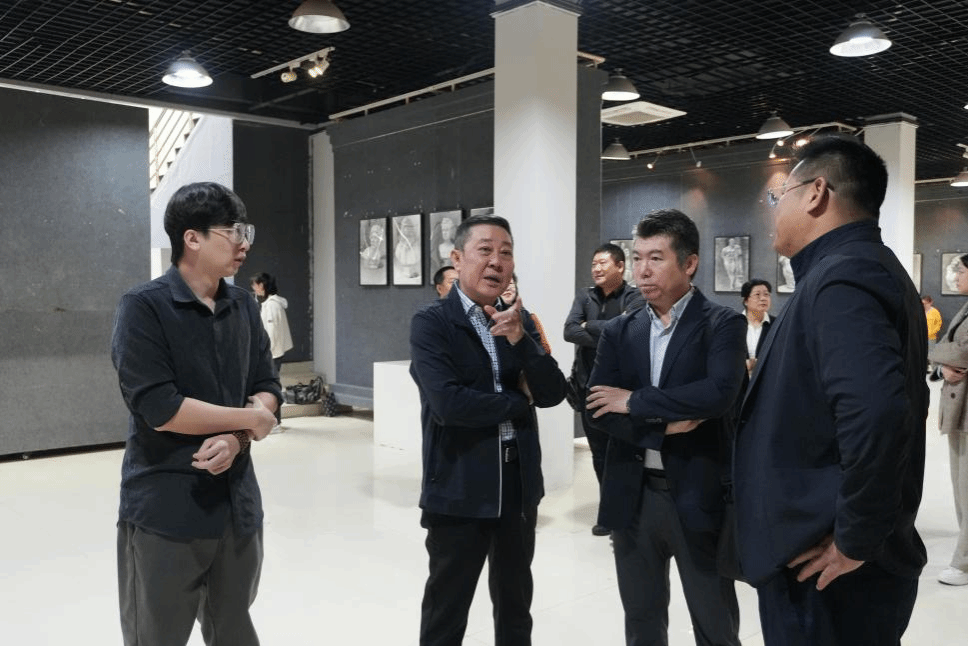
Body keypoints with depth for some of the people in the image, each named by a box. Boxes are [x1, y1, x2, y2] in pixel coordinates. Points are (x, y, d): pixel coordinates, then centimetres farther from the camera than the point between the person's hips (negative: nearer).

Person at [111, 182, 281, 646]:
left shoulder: (244, 307, 6)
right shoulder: (143, 308, -12)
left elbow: (267, 390, 6)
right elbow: (158, 408, -20)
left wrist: (235, 440, -14)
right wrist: (249, 419, -11)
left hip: (237, 503, 5)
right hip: (165, 510, -5)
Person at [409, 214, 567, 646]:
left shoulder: (519, 321, 6)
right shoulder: (431, 323, -11)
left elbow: (553, 393, -2)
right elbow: (448, 403, -23)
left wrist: (520, 339, -18)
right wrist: (519, 401, -9)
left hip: (518, 482, 6)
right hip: (459, 487, -5)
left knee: (516, 603, 22)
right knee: (446, 609, 10)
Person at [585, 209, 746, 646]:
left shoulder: (723, 324, -6)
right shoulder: (618, 332, 6)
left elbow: (720, 393, -23)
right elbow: (597, 411, -4)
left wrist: (635, 402, -16)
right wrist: (665, 424, -17)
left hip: (698, 496, -4)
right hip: (632, 497, 4)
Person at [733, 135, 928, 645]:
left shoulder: (840, 278, -20)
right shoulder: (867, 267, 12)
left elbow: (876, 413, -36)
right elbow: (898, 399, 20)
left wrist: (855, 541, -24)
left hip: (827, 572, -10)